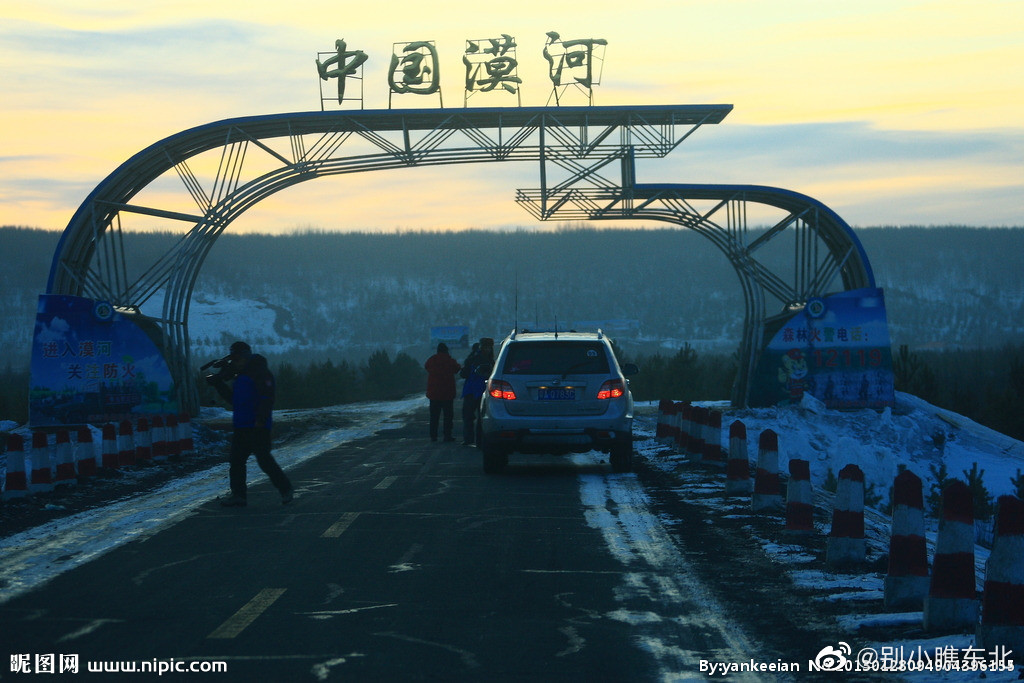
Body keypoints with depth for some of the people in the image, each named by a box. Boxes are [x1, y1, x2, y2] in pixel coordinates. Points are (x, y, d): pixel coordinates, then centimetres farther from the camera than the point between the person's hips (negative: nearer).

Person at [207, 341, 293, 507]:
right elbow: (232, 399, 24)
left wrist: (261, 420, -24)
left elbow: (267, 398, -18)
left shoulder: (260, 373, -10)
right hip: (241, 427, 9)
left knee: (264, 459, -9)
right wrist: (218, 384, 13)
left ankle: (286, 490, 3)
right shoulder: (239, 376, 19)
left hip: (257, 427, -9)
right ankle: (238, 495, 9)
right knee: (235, 461, 5)